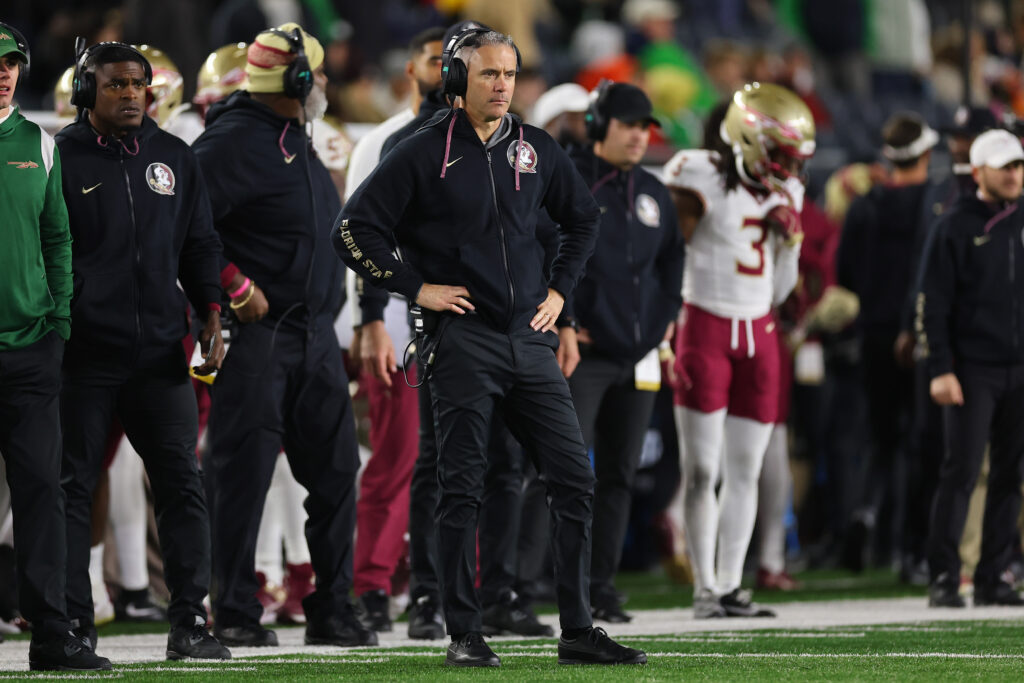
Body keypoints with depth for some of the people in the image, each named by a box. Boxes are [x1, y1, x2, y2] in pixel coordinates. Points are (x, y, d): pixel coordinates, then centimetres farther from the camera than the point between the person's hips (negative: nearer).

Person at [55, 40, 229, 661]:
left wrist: (211, 318, 8)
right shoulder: (61, 157, 0)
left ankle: (190, 623, 4)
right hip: (84, 353, -3)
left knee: (182, 483, 0)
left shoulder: (174, 158, 13)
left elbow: (200, 245, 19)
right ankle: (73, 626, 5)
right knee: (72, 487, 0)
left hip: (161, 351, 3)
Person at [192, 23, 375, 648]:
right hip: (256, 333, -9)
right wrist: (235, 288, -18)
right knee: (243, 475, -3)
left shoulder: (298, 142, 17)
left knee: (335, 472, 7)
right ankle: (237, 614, 2)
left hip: (314, 337, 9)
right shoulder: (233, 141, -13)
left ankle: (332, 609, 14)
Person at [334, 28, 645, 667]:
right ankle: (464, 634, 3)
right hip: (463, 342, -5)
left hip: (529, 339, 5)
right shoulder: (423, 154, -3)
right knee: (462, 488, -3)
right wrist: (416, 286, -7)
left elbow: (584, 218, 26)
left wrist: (560, 289, 15)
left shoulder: (537, 151, 10)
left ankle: (578, 631, 6)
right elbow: (355, 229, -3)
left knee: (575, 479, 0)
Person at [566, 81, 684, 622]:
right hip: (582, 353, -7)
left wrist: (666, 316, 12)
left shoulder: (652, 194, 15)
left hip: (638, 354, 7)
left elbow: (672, 259, 24)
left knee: (619, 475, 8)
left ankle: (602, 585, 14)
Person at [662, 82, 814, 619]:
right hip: (706, 327, -6)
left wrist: (791, 239, -1)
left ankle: (731, 586, 8)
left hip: (758, 333, 6)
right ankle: (705, 588, -1)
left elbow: (779, 291, 14)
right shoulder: (700, 178, -9)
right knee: (702, 470, -5)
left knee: (746, 472, 4)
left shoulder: (783, 193, 10)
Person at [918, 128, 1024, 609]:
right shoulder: (956, 227, -3)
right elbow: (933, 303, -5)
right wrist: (940, 370, -12)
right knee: (961, 473, -8)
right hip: (972, 369, -5)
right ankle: (943, 578, -5)